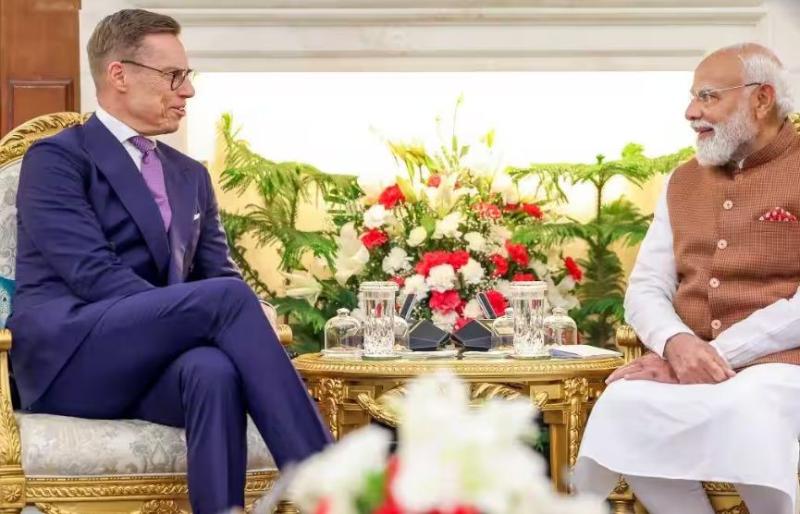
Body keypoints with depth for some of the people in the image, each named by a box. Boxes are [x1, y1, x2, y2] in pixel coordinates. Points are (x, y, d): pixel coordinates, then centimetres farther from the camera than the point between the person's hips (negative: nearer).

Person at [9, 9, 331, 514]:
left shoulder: (191, 176, 23)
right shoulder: (56, 158, 2)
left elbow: (218, 272, 15)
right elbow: (95, 275, -11)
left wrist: (254, 323, -11)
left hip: (147, 361, 5)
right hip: (67, 357, -5)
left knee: (215, 370, -34)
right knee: (228, 298, -29)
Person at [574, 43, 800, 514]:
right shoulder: (682, 183, 19)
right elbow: (645, 288, 11)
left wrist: (719, 353, -17)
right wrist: (676, 343, -12)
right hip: (687, 365, 4)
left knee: (746, 410, -38)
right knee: (625, 404, -29)